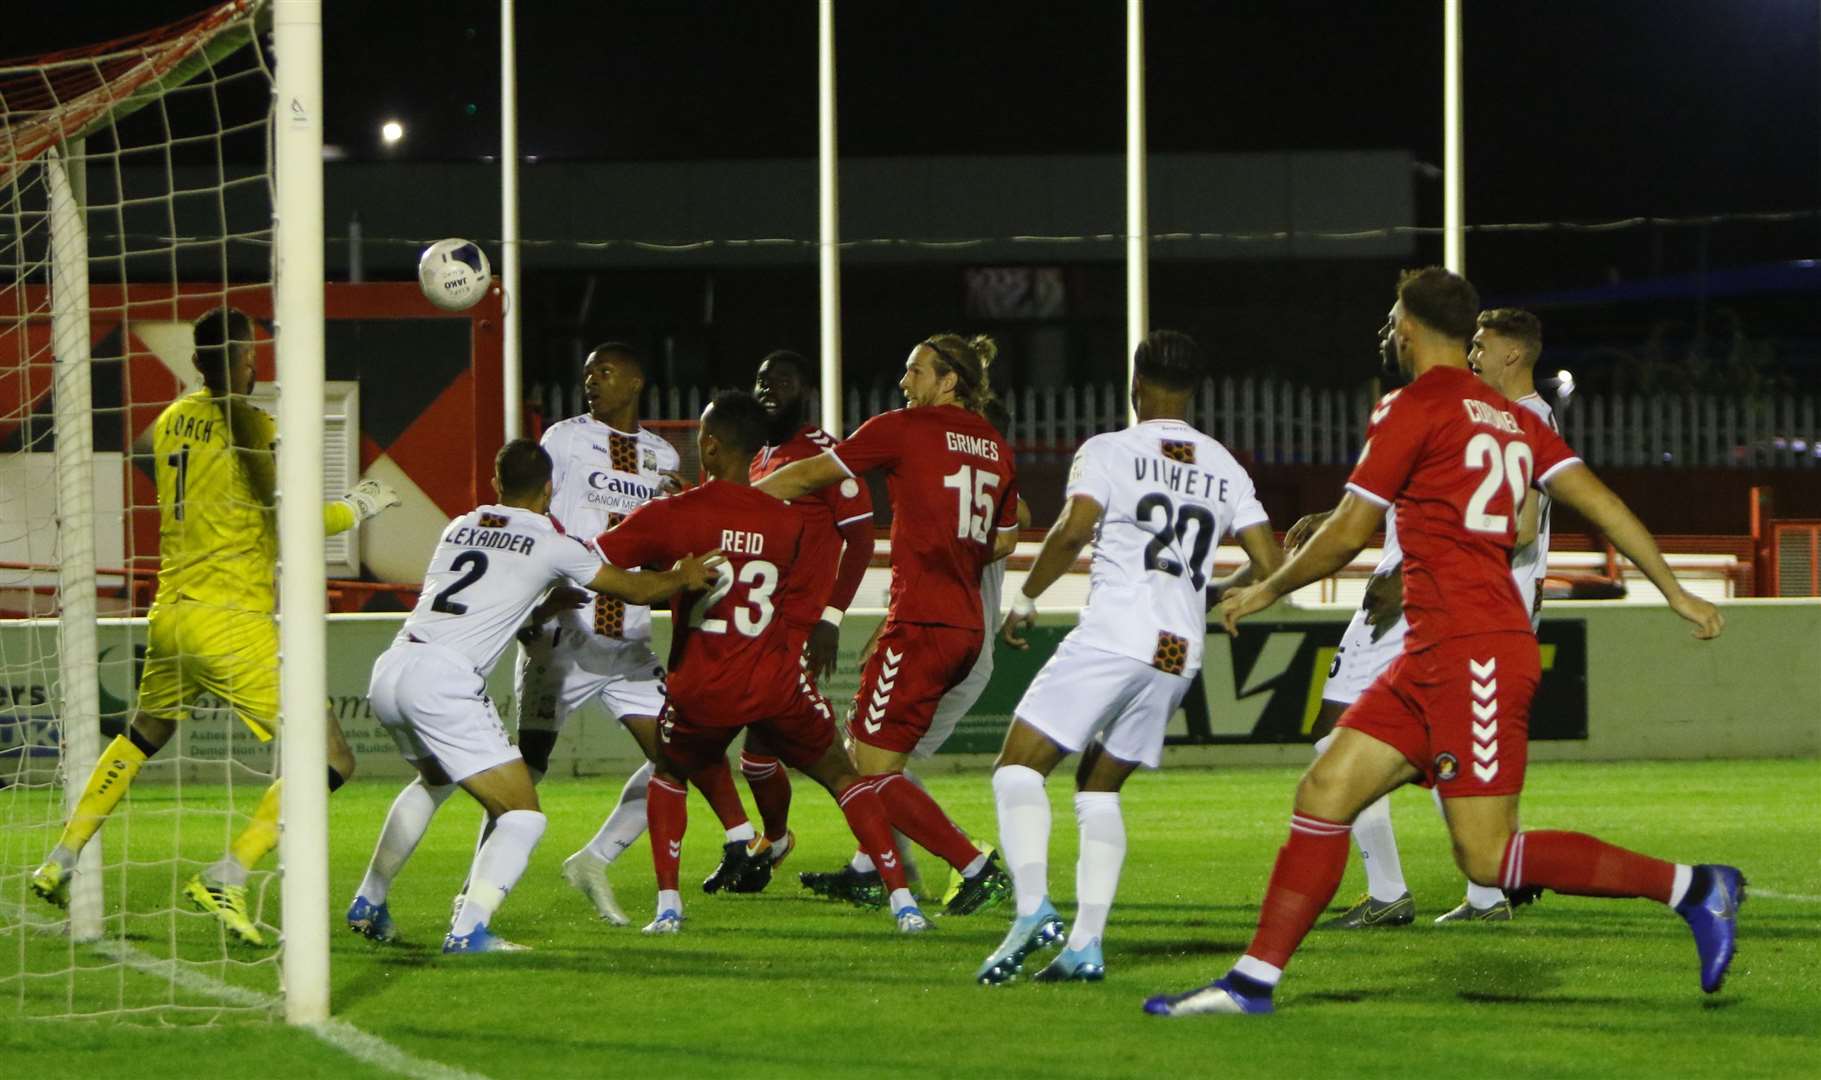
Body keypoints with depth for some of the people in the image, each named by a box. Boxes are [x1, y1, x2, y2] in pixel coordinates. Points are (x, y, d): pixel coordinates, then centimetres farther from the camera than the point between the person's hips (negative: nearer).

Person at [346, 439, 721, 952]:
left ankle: (367, 904, 38)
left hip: (388, 671, 7)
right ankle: (469, 929, -18)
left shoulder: (460, 527, 20)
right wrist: (683, 578, 37)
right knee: (523, 816, -1)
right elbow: (635, 588, 18)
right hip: (443, 680, -7)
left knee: (434, 779, 35)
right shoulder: (552, 545, 5)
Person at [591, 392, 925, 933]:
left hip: (701, 689, -1)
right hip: (777, 681, 1)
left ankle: (668, 904, 14)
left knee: (669, 775, 27)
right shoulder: (793, 520, -1)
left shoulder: (673, 515, -7)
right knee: (842, 776, 18)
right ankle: (903, 901, 7)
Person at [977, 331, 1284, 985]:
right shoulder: (1226, 469, 17)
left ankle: (1033, 905, -23)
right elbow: (1271, 567, 13)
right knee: (1100, 786, 18)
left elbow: (1073, 531, -14)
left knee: (1020, 764, -1)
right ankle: (1086, 944, 5)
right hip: (1182, 653, 6)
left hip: (1114, 634, -6)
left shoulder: (1108, 452, 2)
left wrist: (1024, 601, -1)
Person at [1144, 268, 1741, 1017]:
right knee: (1324, 793, 7)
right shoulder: (1512, 419, 16)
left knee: (1487, 857, -11)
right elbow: (1598, 500, 9)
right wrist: (1674, 591, 11)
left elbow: (1348, 536, -5)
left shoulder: (1413, 408, -7)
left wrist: (1266, 590, 9)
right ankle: (1254, 979, 7)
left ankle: (1692, 889, -9)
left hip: (1470, 653, -9)